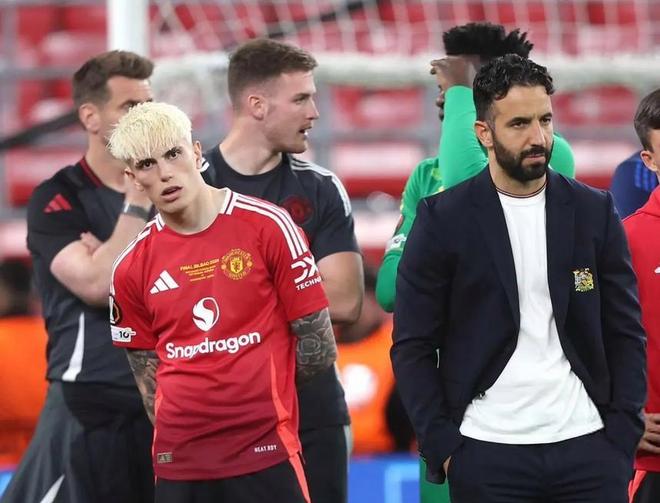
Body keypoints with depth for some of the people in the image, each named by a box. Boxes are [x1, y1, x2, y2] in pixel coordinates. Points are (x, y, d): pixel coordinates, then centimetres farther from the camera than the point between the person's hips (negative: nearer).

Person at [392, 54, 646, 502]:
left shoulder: (595, 212, 7)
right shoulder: (442, 219, 0)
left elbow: (626, 335, 9)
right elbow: (413, 345, 1)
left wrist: (622, 437, 0)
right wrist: (441, 446, -6)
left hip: (587, 448, 2)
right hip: (487, 454, -2)